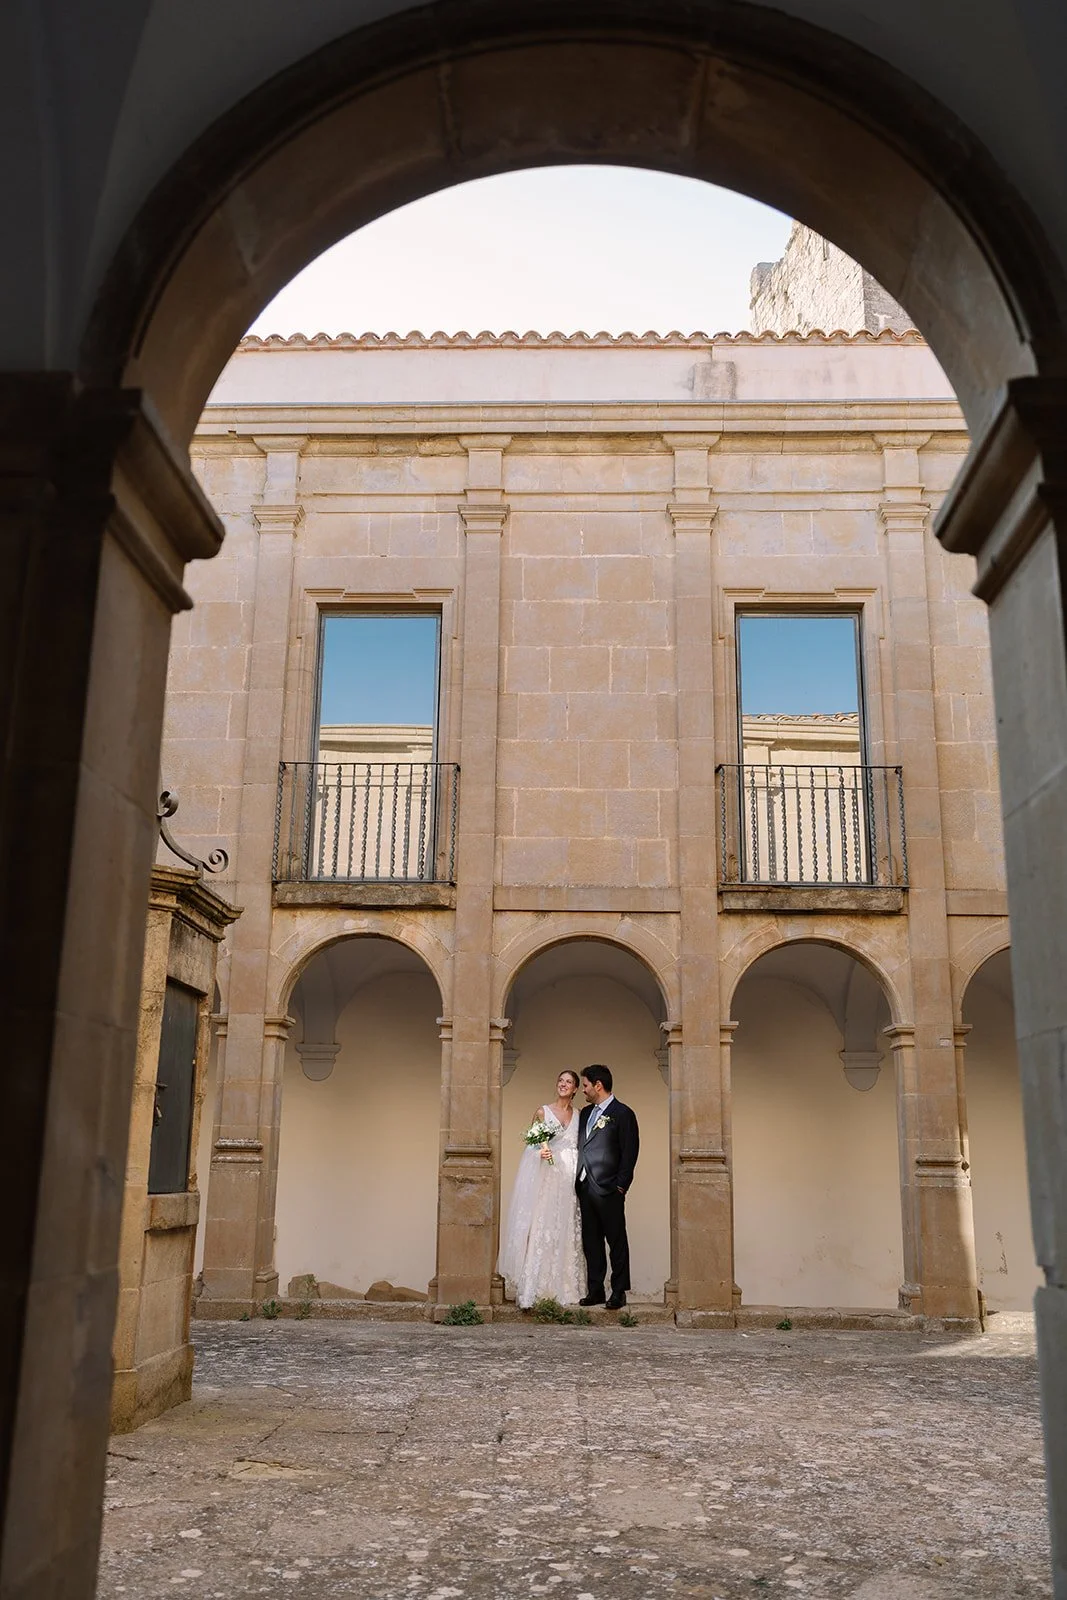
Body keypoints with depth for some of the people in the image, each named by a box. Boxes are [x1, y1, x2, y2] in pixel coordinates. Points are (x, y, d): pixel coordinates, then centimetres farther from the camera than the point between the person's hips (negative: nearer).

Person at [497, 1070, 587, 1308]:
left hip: (569, 1179, 3)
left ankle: (563, 1287, 11)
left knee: (565, 1231, 3)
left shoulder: (579, 1116, 11)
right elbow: (532, 1143, 4)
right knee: (539, 1227, -8)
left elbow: (580, 1148, 14)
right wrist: (541, 1152, -16)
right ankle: (533, 1288, -6)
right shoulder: (542, 1111, 3)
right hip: (544, 1177, -3)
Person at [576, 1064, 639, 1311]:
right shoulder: (585, 1113, 16)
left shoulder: (622, 1113, -6)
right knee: (590, 1241, 10)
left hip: (608, 1189, -7)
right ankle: (595, 1291, 17)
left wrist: (621, 1185, -12)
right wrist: (578, 1181, 9)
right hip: (584, 1187, 7)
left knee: (616, 1241, 2)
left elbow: (630, 1152, -9)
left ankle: (619, 1292, 9)